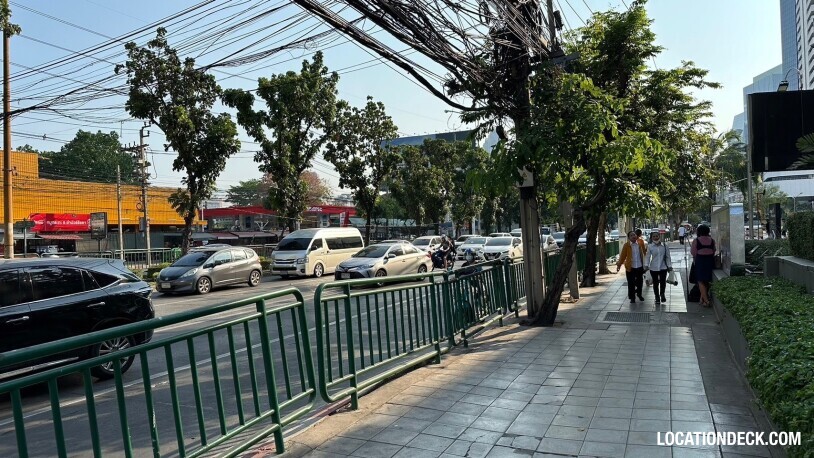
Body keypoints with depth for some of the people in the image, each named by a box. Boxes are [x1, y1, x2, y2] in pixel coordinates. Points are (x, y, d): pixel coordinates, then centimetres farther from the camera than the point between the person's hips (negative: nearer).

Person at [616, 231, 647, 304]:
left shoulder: (640, 243, 1)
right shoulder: (626, 245, -7)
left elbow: (644, 252, 11)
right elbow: (623, 255, -6)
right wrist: (619, 264, -8)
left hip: (640, 266, 3)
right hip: (630, 267, -3)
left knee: (640, 281, 16)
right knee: (631, 283, 3)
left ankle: (639, 294, 39)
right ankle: (632, 297, 15)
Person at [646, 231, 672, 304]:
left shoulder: (664, 246, 1)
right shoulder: (650, 247, 0)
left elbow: (668, 256, 5)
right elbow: (648, 256, 1)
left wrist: (669, 266, 3)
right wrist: (647, 265, -7)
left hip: (663, 267, 0)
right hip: (653, 268, 0)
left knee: (663, 282, -4)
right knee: (655, 283, 7)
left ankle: (662, 294, 24)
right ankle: (657, 298, 22)